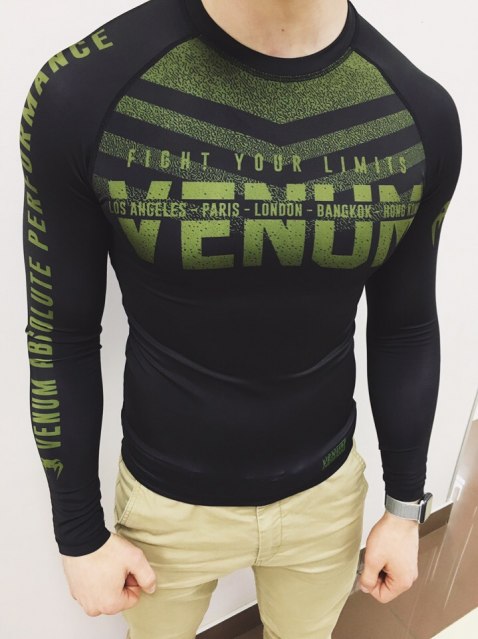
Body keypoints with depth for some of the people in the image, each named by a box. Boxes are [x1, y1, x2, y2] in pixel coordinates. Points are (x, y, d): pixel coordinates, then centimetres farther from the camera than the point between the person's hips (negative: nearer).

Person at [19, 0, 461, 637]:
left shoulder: (423, 114, -12)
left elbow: (405, 329, -2)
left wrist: (405, 507, 7)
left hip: (328, 492, 3)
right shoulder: (81, 90, -20)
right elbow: (62, 337, -11)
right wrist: (80, 534, -2)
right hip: (167, 500, -1)